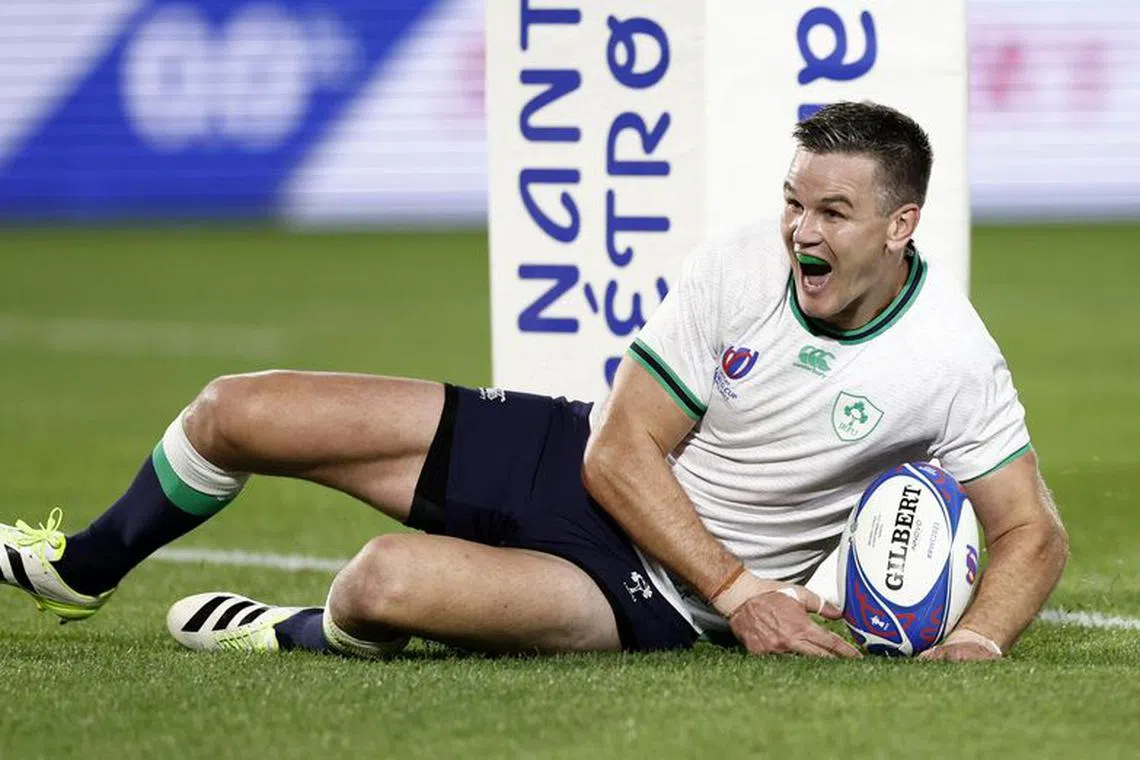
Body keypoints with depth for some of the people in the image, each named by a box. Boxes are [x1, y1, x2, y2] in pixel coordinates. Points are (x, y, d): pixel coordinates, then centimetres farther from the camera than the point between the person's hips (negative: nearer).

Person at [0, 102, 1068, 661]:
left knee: (391, 582, -33)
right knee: (235, 413, 2)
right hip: (577, 462, 4)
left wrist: (980, 639, -29)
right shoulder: (738, 271, -14)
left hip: (650, 596, -4)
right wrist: (740, 589, -22)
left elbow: (1032, 532, -8)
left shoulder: (951, 365, -20)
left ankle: (303, 641, 7)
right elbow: (621, 450, -10)